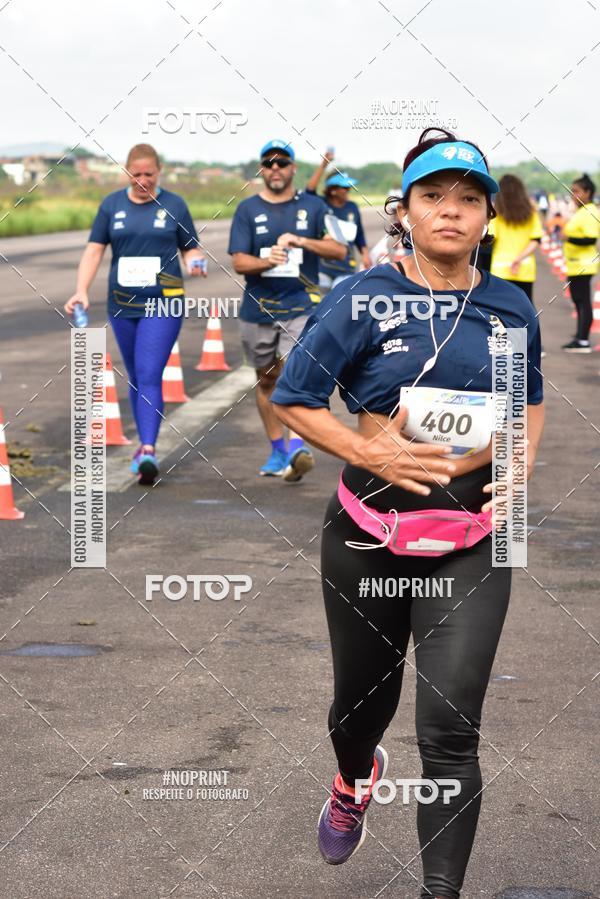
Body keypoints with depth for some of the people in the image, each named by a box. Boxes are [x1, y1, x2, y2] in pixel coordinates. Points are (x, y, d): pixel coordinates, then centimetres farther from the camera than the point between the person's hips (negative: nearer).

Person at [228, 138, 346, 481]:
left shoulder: (312, 206, 5)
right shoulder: (248, 209, 5)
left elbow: (339, 250, -2)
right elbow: (239, 261, -3)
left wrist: (300, 241, -17)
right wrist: (268, 261, -25)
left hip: (301, 306, -2)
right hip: (259, 308, 2)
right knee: (267, 381, 11)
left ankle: (297, 447, -28)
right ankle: (278, 450, 24)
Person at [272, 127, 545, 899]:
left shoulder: (510, 308, 3)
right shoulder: (364, 301, -7)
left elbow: (530, 400, 20)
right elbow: (292, 400, -4)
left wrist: (521, 466, 2)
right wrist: (367, 451, -17)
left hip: (472, 540, 1)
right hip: (370, 532, 0)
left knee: (449, 730, -9)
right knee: (364, 697, 20)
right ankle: (355, 779, 56)